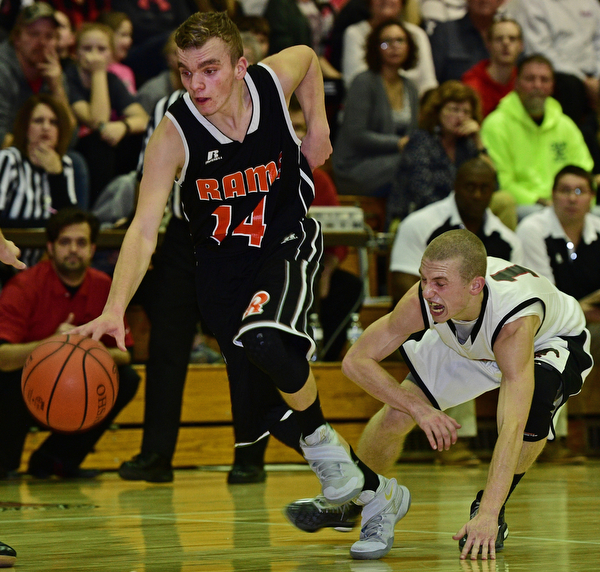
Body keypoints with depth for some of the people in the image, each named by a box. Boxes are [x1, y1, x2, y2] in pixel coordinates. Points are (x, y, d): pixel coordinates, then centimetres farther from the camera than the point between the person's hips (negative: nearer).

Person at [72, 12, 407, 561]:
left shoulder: (274, 79, -17)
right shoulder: (174, 135, -22)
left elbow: (307, 55, 10)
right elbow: (144, 229, -28)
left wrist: (317, 126, 2)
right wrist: (114, 310, -40)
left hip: (288, 243, -1)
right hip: (225, 265, 2)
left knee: (263, 340, -34)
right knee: (268, 413, 2)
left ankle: (323, 443, -6)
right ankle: (377, 494, 24)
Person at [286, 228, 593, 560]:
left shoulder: (513, 320, -47)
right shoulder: (421, 302, -36)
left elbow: (512, 429, -52)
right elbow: (356, 361, -23)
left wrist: (488, 515, -59)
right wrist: (418, 407, -32)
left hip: (553, 340, -4)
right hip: (466, 342, 4)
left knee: (535, 398, -35)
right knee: (396, 414, -7)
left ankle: (493, 509, -9)